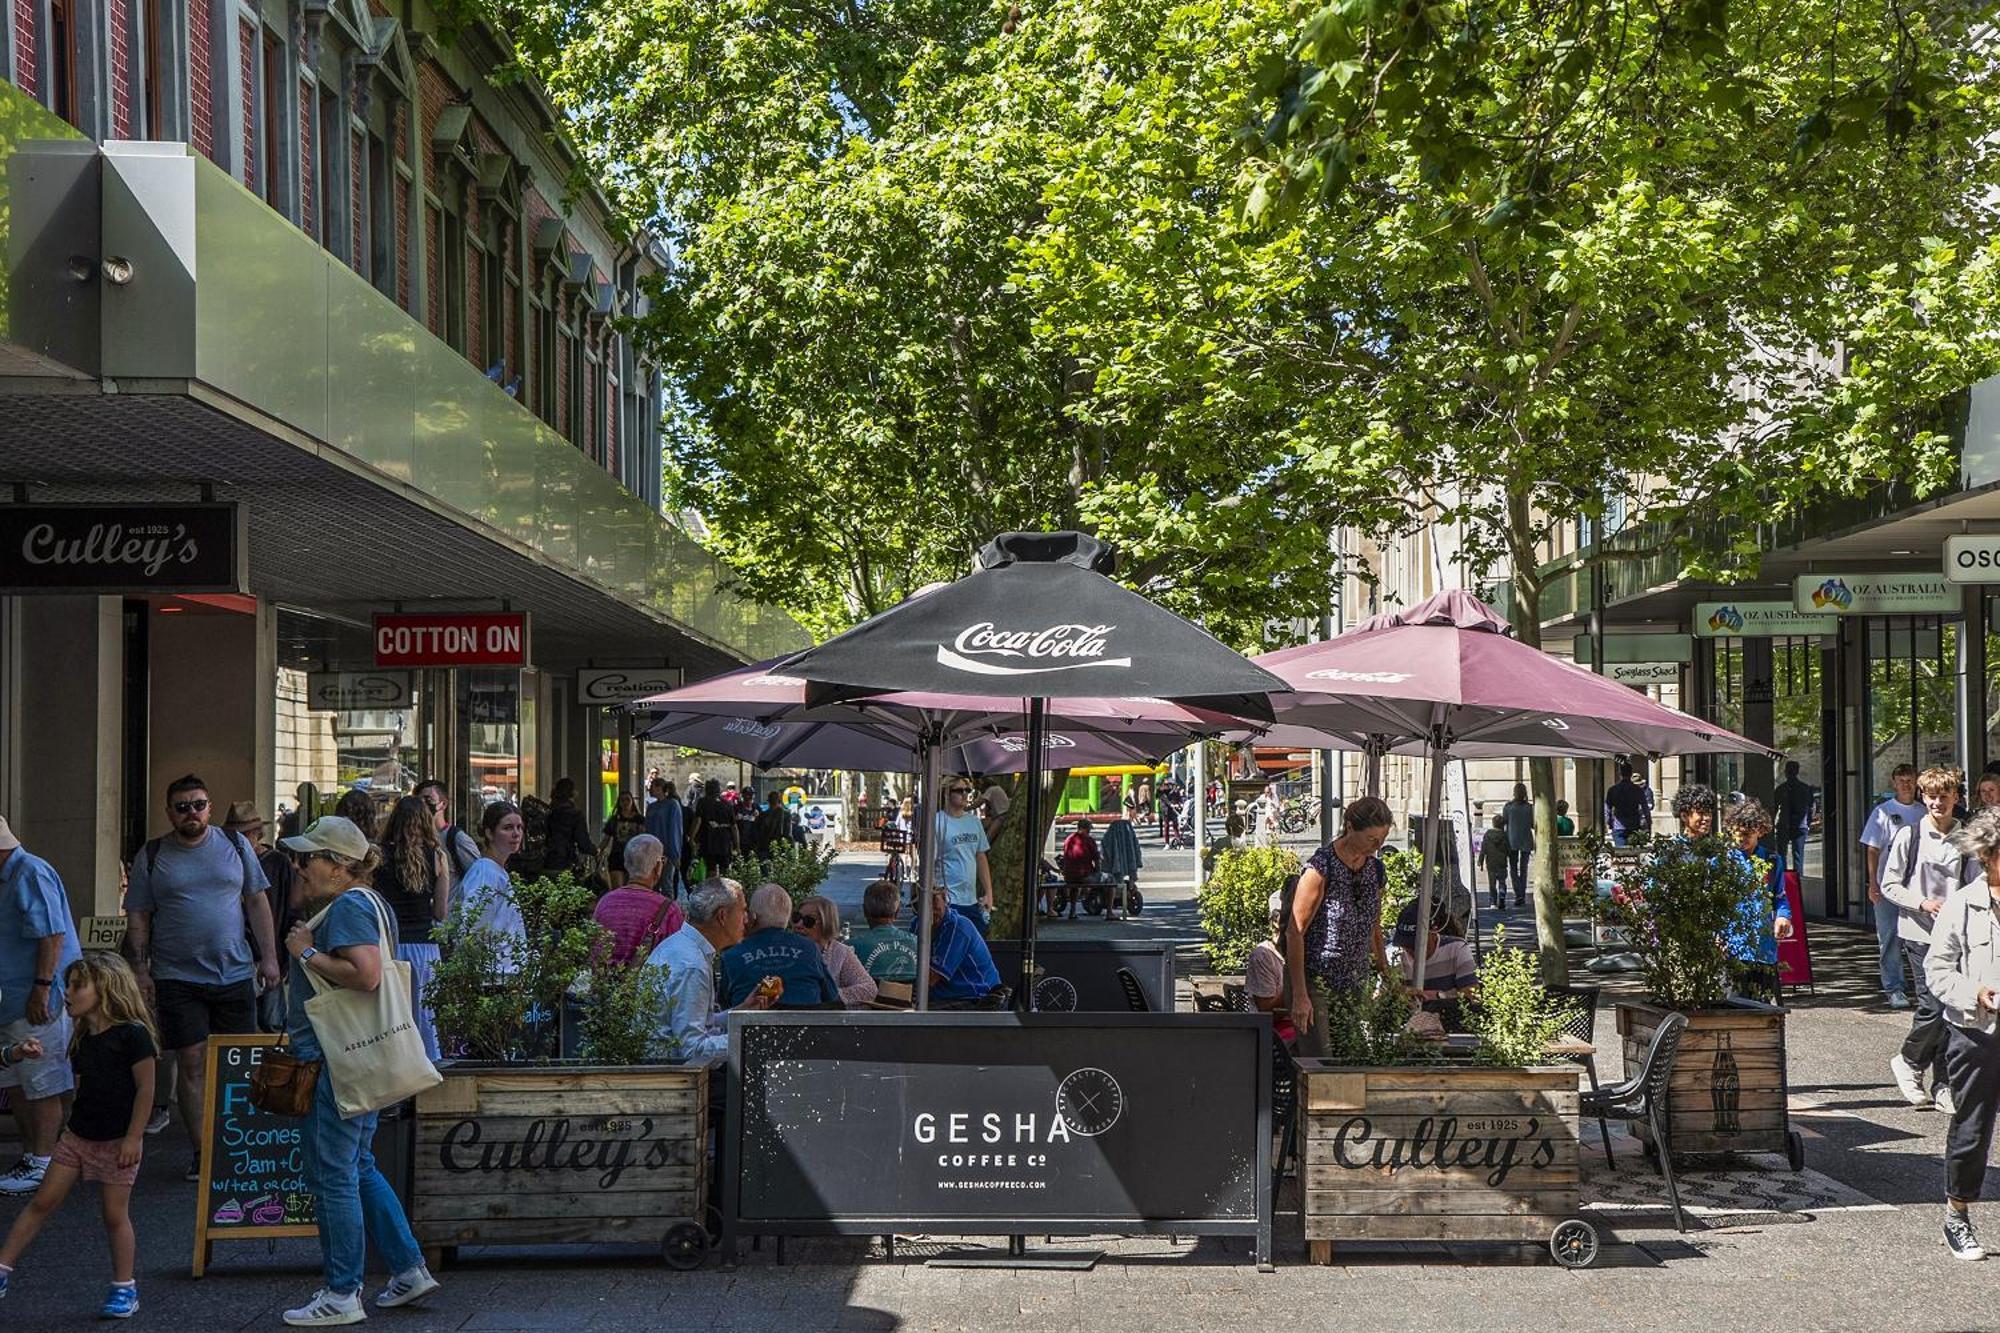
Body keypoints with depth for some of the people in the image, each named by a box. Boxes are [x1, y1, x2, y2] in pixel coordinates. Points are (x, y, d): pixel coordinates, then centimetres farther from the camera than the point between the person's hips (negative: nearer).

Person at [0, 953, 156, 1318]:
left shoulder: (132, 1034, -16)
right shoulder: (83, 1038, 6)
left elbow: (145, 1088, -15)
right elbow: (84, 1086, 11)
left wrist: (133, 1137, -16)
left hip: (118, 1140, -7)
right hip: (78, 1134, 7)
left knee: (115, 1213, 0)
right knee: (42, 1202, 6)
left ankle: (124, 1288, 12)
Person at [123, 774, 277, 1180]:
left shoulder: (235, 845, 7)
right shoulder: (151, 857, 4)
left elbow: (257, 902, 9)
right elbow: (138, 918, 5)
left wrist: (268, 956, 4)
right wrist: (141, 969, -3)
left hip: (235, 975, 1)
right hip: (178, 979, -1)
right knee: (192, 1064, -1)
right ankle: (200, 1152, 5)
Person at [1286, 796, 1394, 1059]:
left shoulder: (1376, 869, 5)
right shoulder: (1322, 867, -15)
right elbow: (1295, 932, -14)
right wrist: (1299, 996, -16)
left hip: (1356, 985, 6)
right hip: (1315, 983, -6)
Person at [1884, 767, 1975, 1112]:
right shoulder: (1909, 836, -2)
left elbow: (1975, 885, 12)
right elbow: (1889, 885, 1)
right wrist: (1922, 903, -14)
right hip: (1919, 932, -3)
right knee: (1933, 1005, -11)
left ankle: (1943, 1087, 13)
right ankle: (1908, 1062, 15)